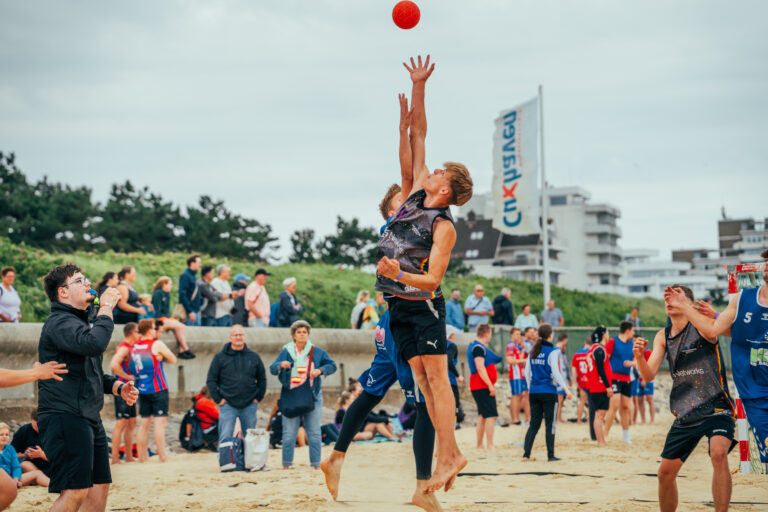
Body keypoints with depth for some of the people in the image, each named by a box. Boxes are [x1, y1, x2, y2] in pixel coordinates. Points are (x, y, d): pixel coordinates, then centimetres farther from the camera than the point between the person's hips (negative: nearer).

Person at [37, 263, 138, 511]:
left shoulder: (79, 322, 23)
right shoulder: (60, 322, -11)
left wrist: (117, 386, 13)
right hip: (65, 417, -11)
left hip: (88, 418, 11)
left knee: (99, 485, 12)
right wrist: (106, 309, -15)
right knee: (75, 491, -16)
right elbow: (94, 344, -30)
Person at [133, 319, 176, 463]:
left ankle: (142, 456, 12)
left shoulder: (134, 347, 7)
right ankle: (162, 456, -6)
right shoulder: (157, 345, -9)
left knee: (144, 423, 10)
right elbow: (173, 360, -1)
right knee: (160, 422, -5)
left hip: (142, 390, 6)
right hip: (158, 389, -6)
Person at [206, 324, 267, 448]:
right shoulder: (220, 357, 0)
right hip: (228, 405, -2)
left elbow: (262, 379, 15)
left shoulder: (254, 357, 7)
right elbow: (211, 380, 2)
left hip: (249, 405, 2)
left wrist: (258, 398, 6)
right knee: (225, 439, -6)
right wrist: (218, 399, -5)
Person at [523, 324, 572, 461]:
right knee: (550, 424, 2)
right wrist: (566, 389, -13)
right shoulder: (553, 351, -9)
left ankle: (526, 454, 2)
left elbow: (527, 372, 10)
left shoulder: (533, 352, 8)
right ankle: (550, 455, 5)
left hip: (534, 392, 5)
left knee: (534, 424, 9)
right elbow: (556, 373, -15)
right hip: (548, 392, -5)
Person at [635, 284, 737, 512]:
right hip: (685, 415, 6)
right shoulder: (662, 337, 6)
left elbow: (712, 331, -35)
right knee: (666, 472, 6)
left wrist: (685, 306, -40)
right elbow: (648, 376, -2)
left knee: (719, 453, -31)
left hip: (716, 409, -6)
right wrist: (639, 357, -22)